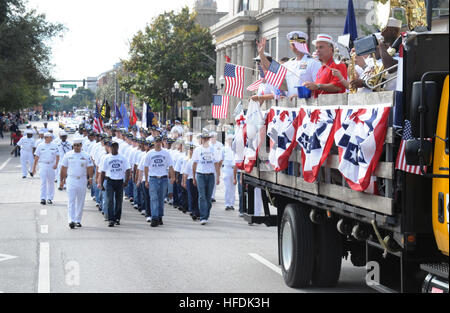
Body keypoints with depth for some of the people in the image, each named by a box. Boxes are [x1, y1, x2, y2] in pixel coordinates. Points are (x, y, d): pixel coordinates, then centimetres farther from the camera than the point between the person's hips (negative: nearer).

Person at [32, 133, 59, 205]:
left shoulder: (54, 146, 4)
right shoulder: (40, 146, 2)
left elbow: (57, 156, 5)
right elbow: (36, 157, 4)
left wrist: (56, 164, -12)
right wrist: (34, 168, 2)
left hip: (51, 166, 2)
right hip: (43, 165, -2)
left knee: (51, 182, 7)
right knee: (43, 182, -9)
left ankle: (50, 198, 17)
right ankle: (43, 198, -11)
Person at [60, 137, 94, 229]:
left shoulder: (86, 156, 4)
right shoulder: (68, 155, 3)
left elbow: (90, 167, 1)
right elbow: (63, 168, 7)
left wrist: (90, 178, -15)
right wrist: (61, 180, 5)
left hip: (82, 180, 1)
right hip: (71, 180, -1)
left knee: (80, 202, 8)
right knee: (71, 201, -10)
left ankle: (78, 220, 17)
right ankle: (71, 221, -16)